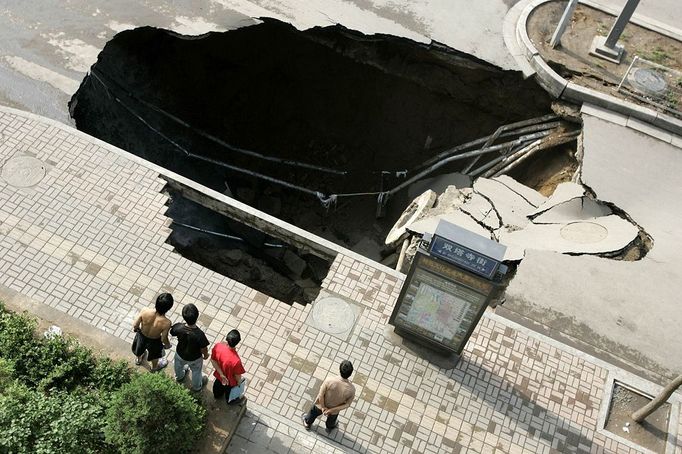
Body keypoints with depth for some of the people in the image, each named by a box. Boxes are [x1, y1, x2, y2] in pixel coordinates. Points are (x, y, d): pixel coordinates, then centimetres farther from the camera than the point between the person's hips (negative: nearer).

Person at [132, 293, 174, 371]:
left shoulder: (145, 311, -36)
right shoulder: (166, 323, -40)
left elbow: (135, 325, -20)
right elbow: (164, 339, -23)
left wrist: (136, 329, 5)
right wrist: (167, 344, 0)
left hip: (141, 336, 2)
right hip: (154, 341, -2)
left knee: (139, 348, 38)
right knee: (154, 355, 34)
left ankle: (138, 359, 70)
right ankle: (154, 367, 65)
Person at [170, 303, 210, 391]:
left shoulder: (178, 327, -36)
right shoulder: (199, 334, -43)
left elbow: (172, 332, -10)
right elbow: (203, 349, -25)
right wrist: (206, 355, -2)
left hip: (180, 354, 3)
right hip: (195, 359, -3)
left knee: (179, 366, 38)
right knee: (196, 372, 32)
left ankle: (179, 377, 70)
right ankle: (197, 386, 60)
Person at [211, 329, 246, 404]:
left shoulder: (217, 346, -32)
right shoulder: (236, 360, -45)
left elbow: (213, 360, -15)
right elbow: (237, 376, -26)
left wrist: (221, 374, -12)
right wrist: (239, 383, -4)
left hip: (218, 375, 4)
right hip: (230, 381, -4)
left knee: (218, 384, 38)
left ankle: (217, 395, 69)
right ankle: (231, 400, 62)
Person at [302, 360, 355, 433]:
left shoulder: (330, 380, -39)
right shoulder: (351, 389, -34)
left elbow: (321, 395, -26)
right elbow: (347, 404, -21)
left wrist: (323, 407, -11)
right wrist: (332, 410, -14)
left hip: (321, 405, -1)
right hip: (334, 410, 1)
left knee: (313, 413, 35)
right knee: (332, 419, 38)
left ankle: (307, 423, 63)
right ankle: (329, 427, 67)